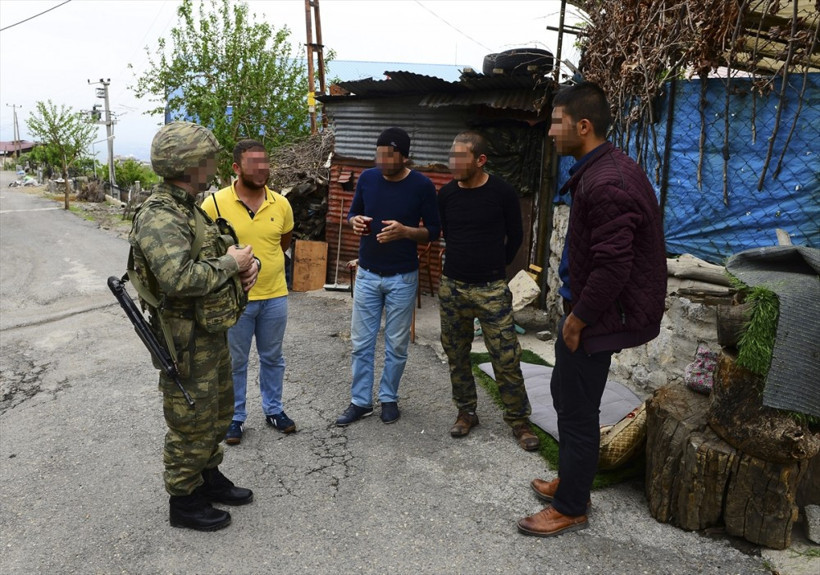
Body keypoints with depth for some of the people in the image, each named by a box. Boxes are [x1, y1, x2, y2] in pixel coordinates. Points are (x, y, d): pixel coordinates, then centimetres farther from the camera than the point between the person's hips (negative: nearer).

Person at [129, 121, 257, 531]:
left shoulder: (188, 209, 9)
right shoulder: (159, 218, -23)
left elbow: (209, 259, 18)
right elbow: (179, 278, -38)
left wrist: (245, 263, -4)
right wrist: (230, 263, -23)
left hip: (212, 333, 10)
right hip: (187, 342, -10)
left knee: (218, 412, 23)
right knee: (191, 425, 6)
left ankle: (209, 478, 42)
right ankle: (183, 502, 26)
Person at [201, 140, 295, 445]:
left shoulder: (281, 203, -3)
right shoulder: (214, 203, -13)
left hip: (275, 296, 3)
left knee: (273, 357, 18)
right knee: (235, 362, 12)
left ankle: (274, 409, 36)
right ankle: (235, 417, 30)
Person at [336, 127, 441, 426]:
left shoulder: (422, 185, -10)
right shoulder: (367, 178, -1)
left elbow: (433, 231, -5)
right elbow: (352, 214, 11)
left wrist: (404, 231, -24)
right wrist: (355, 221, -14)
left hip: (402, 278, -2)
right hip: (367, 274, 3)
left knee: (396, 344, 9)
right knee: (361, 342, 7)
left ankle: (389, 398, 27)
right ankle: (360, 401, 21)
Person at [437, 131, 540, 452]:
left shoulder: (502, 192, -8)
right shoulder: (446, 194, 2)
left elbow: (515, 236, 4)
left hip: (491, 289, -4)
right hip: (452, 286, 4)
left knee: (506, 358, -2)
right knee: (456, 354, 11)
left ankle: (518, 420, 15)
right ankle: (466, 412, 29)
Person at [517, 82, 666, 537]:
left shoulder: (606, 184, -25)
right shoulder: (608, 167, 9)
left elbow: (612, 267, -28)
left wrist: (578, 320, -17)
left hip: (600, 316, -10)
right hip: (597, 308, 10)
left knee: (578, 411, 4)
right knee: (566, 394, 21)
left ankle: (571, 509, 23)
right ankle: (572, 482, 39)